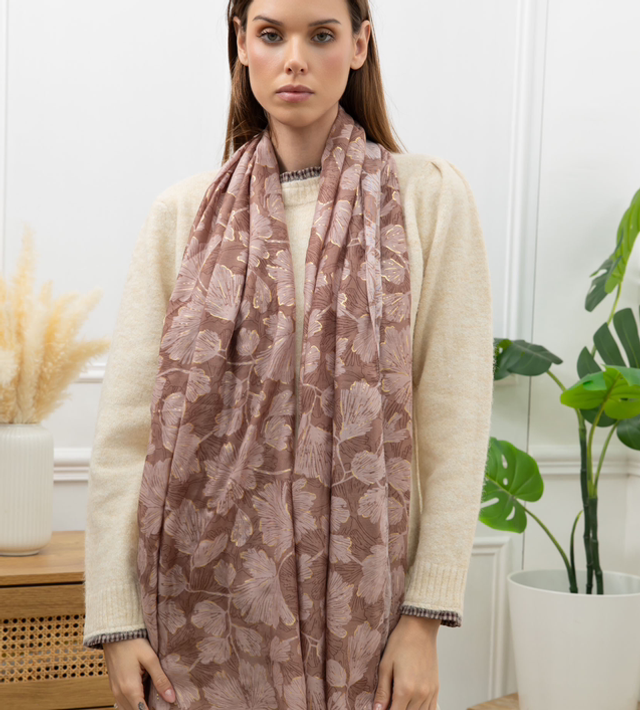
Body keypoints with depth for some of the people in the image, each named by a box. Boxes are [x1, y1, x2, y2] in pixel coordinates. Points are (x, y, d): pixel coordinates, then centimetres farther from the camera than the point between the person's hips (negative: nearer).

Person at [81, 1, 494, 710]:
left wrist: (424, 621, -9)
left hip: (355, 593, -1)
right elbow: (125, 423, 0)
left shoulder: (431, 199, -2)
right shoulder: (182, 213, 2)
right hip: (203, 592, 1)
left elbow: (454, 425, -5)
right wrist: (115, 620, -4)